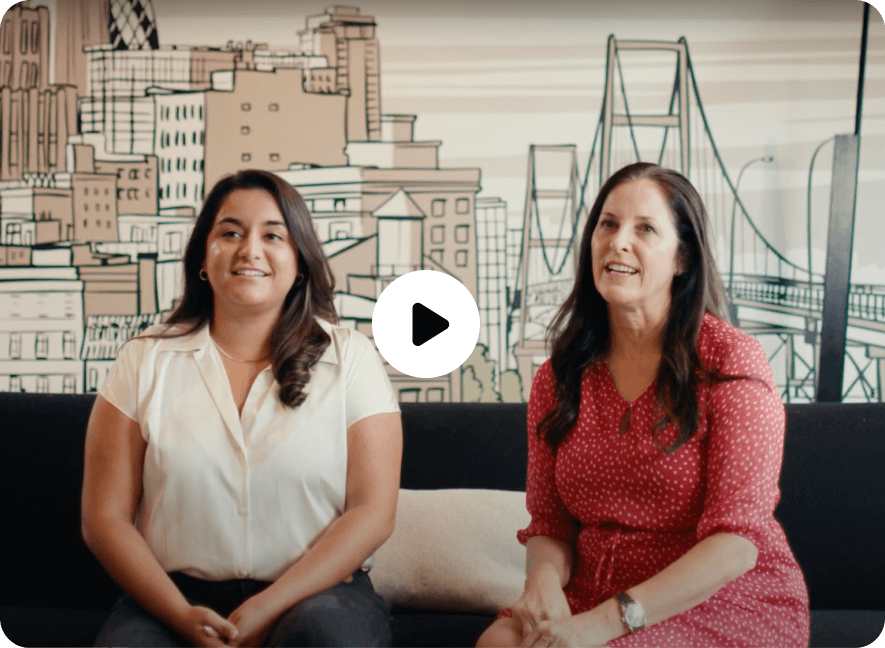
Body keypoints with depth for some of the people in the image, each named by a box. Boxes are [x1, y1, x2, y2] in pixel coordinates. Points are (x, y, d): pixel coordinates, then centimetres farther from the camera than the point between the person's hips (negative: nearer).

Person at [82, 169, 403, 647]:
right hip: (177, 594, 0)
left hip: (313, 592, 0)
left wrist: (267, 609, -14)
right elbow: (104, 518, 2)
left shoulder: (350, 358, 3)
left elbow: (372, 513, -4)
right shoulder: (145, 362, 5)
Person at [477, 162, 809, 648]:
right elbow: (549, 526, 9)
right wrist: (544, 577, -16)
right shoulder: (557, 379, 5)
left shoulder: (731, 362, -9)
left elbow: (736, 543, -16)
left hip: (728, 603, -3)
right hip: (596, 598, 4)